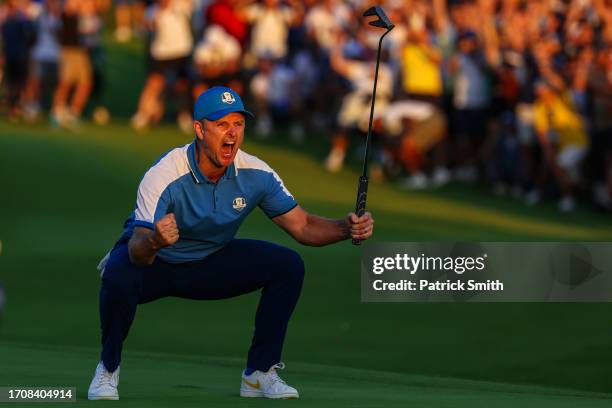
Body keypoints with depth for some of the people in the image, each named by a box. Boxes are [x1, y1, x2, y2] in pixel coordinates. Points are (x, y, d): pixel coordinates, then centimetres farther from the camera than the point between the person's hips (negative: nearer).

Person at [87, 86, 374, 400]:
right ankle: (108, 368, -9)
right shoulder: (163, 176, -31)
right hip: (154, 263, -4)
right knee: (118, 277, -38)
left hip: (210, 263, 4)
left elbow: (301, 226, -9)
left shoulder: (256, 174, -16)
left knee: (288, 265, -14)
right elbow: (137, 253, -38)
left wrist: (346, 228, -30)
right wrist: (154, 241, -64)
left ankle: (259, 373, -4)